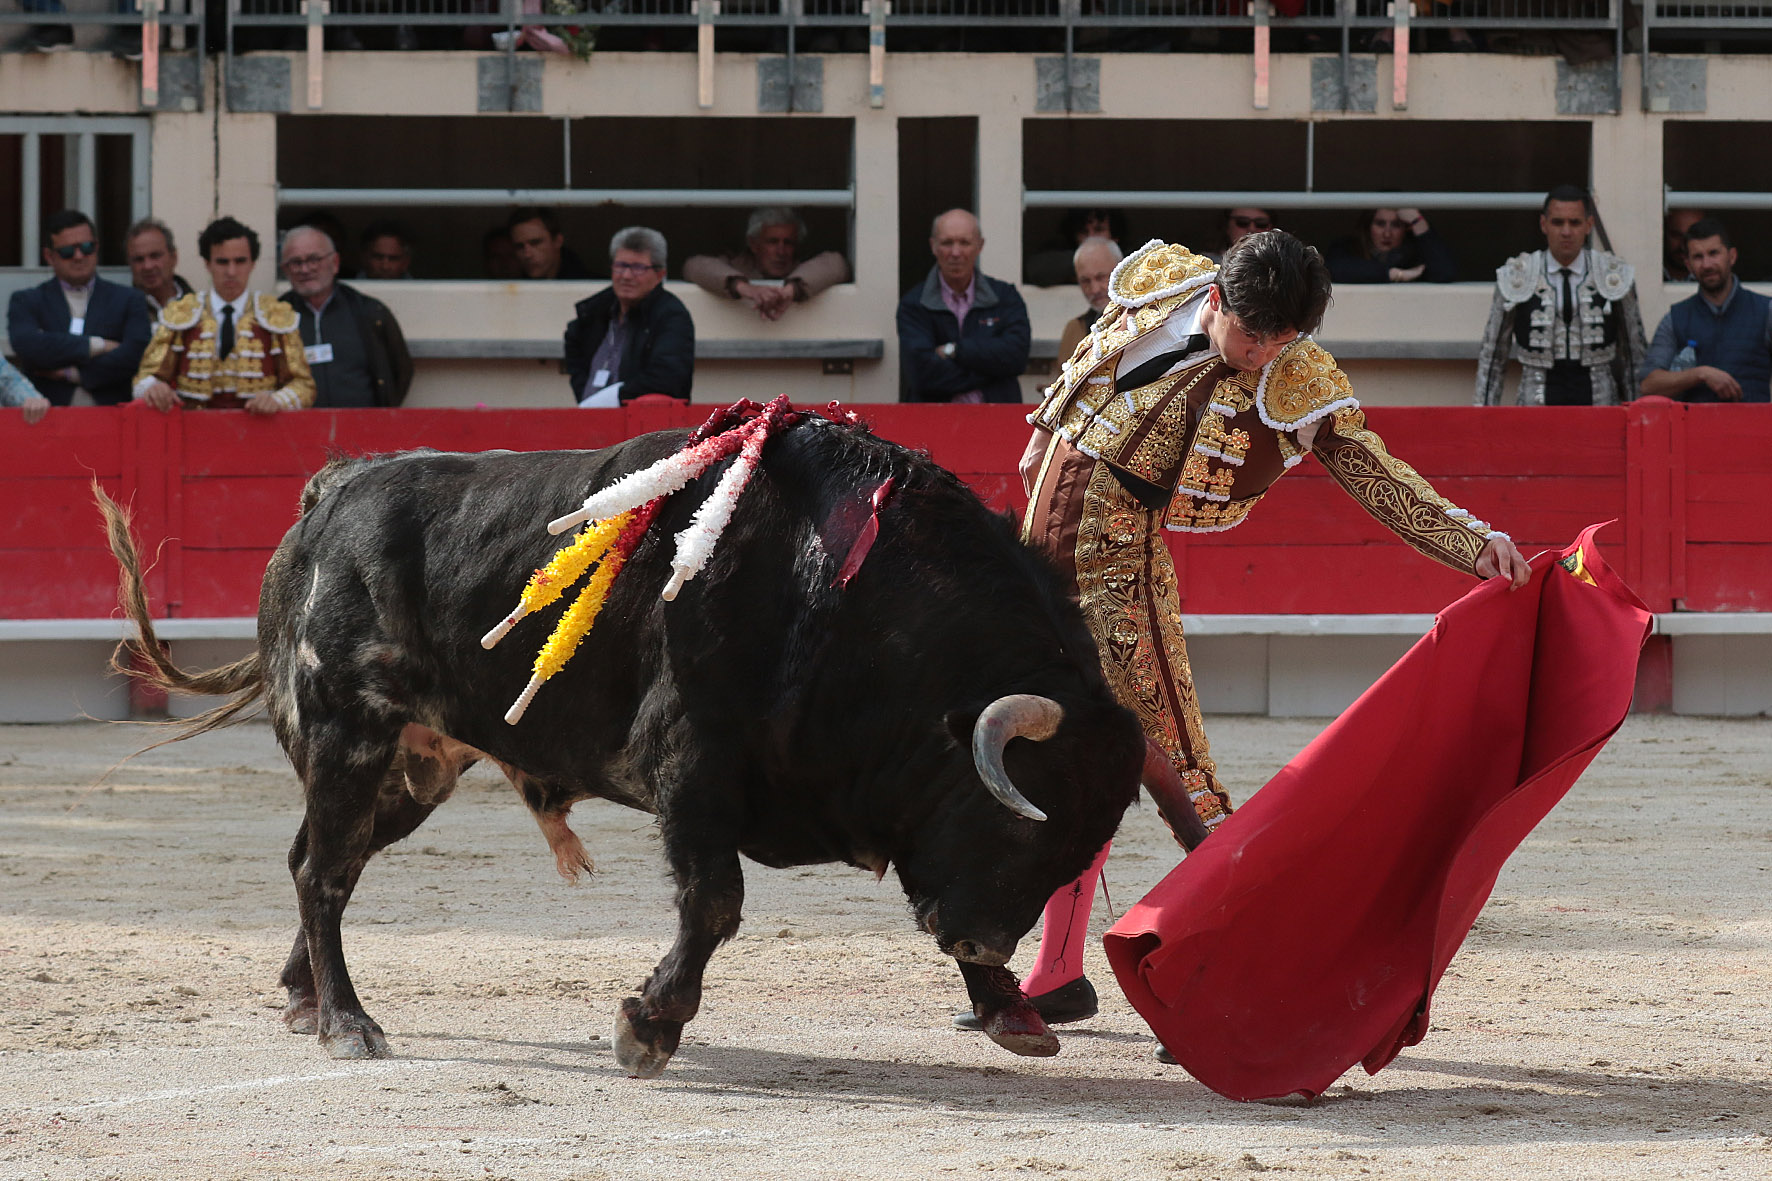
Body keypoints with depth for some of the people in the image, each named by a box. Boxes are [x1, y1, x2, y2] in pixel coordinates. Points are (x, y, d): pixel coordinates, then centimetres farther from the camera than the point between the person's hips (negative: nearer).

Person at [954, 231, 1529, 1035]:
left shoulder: (1298, 382, -14)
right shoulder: (1158, 283, -2)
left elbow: (1378, 478, -17)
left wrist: (1475, 543, -29)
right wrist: (1048, 433, 30)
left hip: (1119, 557, -5)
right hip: (1043, 525, 5)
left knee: (1171, 760, -14)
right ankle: (1058, 974, 21)